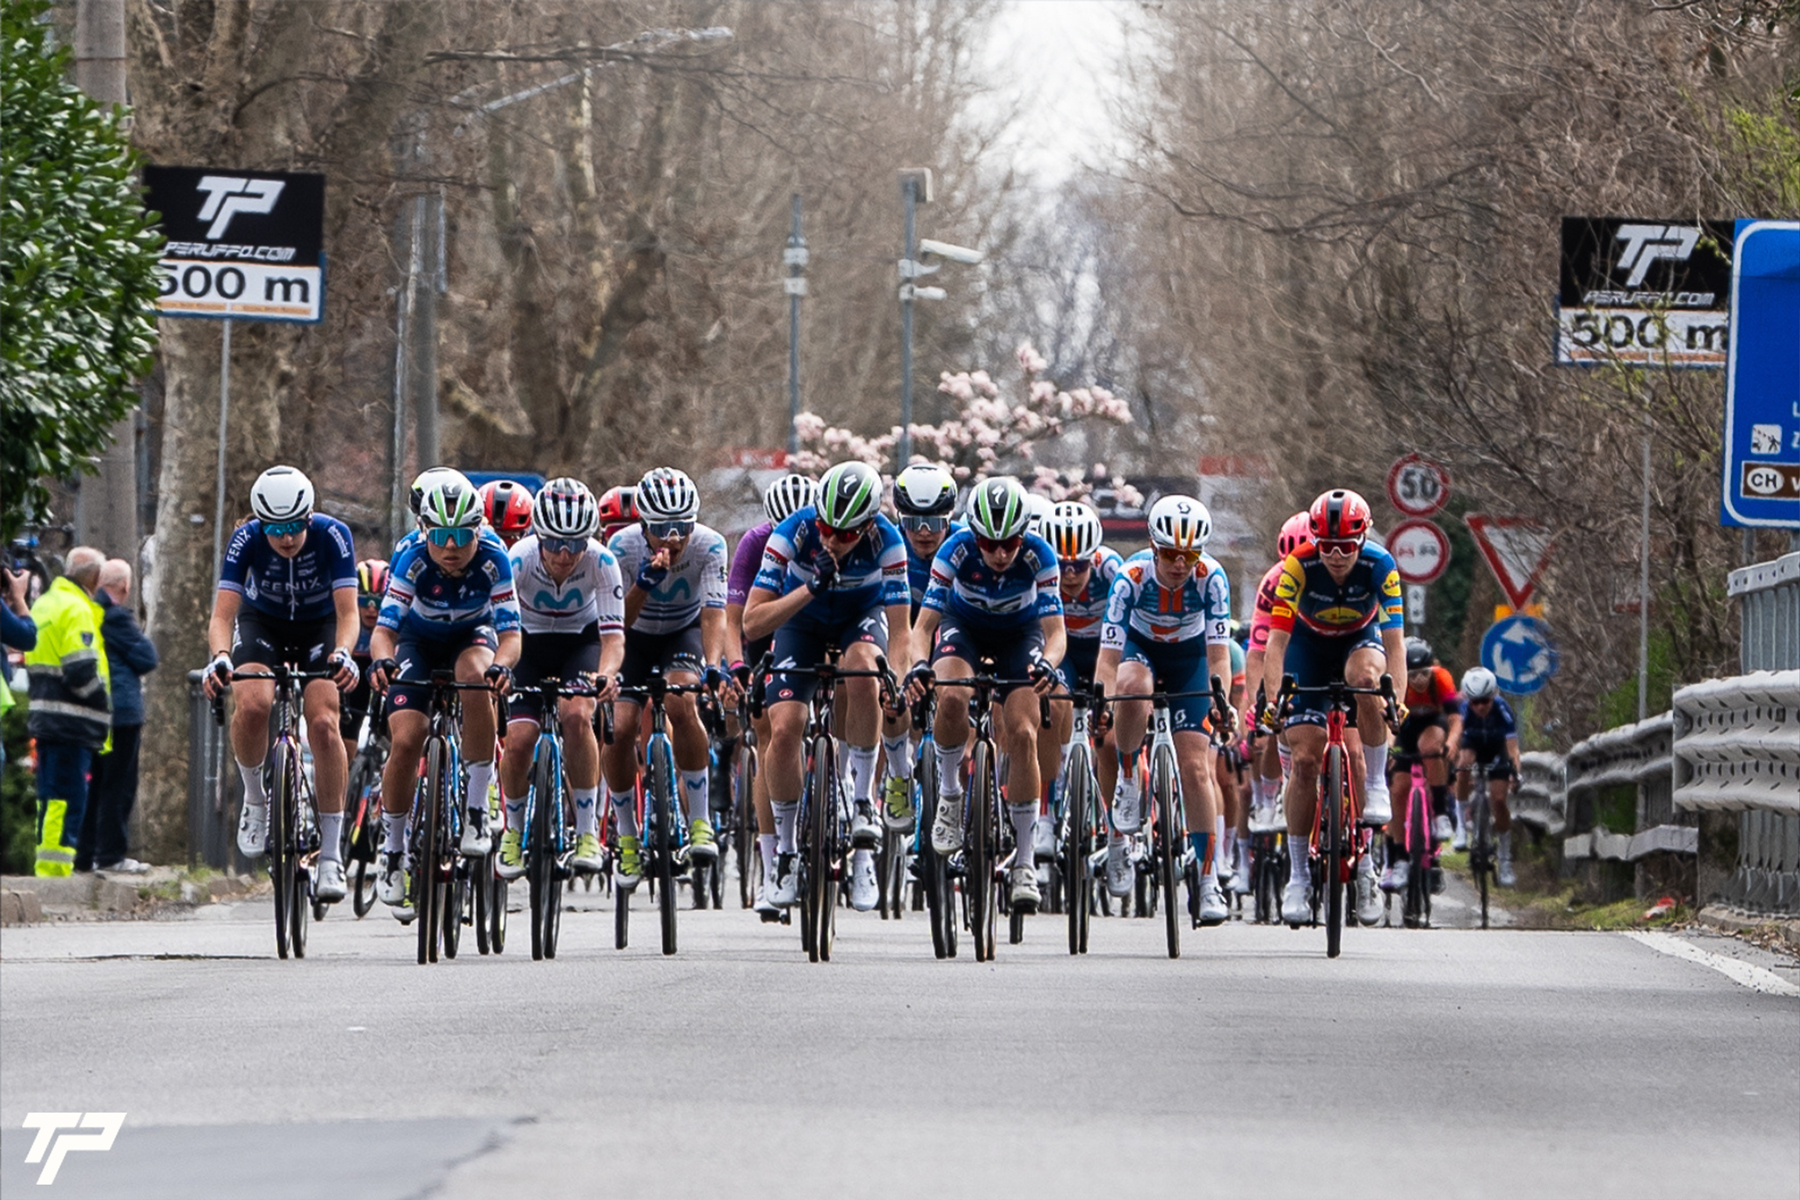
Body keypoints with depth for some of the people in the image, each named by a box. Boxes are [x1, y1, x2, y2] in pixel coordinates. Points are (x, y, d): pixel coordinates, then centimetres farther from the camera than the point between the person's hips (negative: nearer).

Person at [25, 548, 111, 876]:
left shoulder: (45, 604, 17)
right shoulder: (76, 610, -14)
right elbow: (82, 671, -21)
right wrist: (103, 701, -5)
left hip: (45, 714, 10)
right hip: (71, 722, -10)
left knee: (51, 797, 14)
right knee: (68, 798, -9)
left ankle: (45, 872, 17)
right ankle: (56, 866, -11)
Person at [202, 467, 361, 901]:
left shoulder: (333, 536, -28)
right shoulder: (246, 540, -26)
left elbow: (348, 612, -31)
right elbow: (223, 614, -31)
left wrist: (342, 654, -52)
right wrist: (220, 658, -51)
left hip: (319, 626, 0)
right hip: (262, 622, 0)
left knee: (323, 723, -22)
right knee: (251, 705, -30)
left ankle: (331, 855, -17)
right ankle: (254, 796, -1)